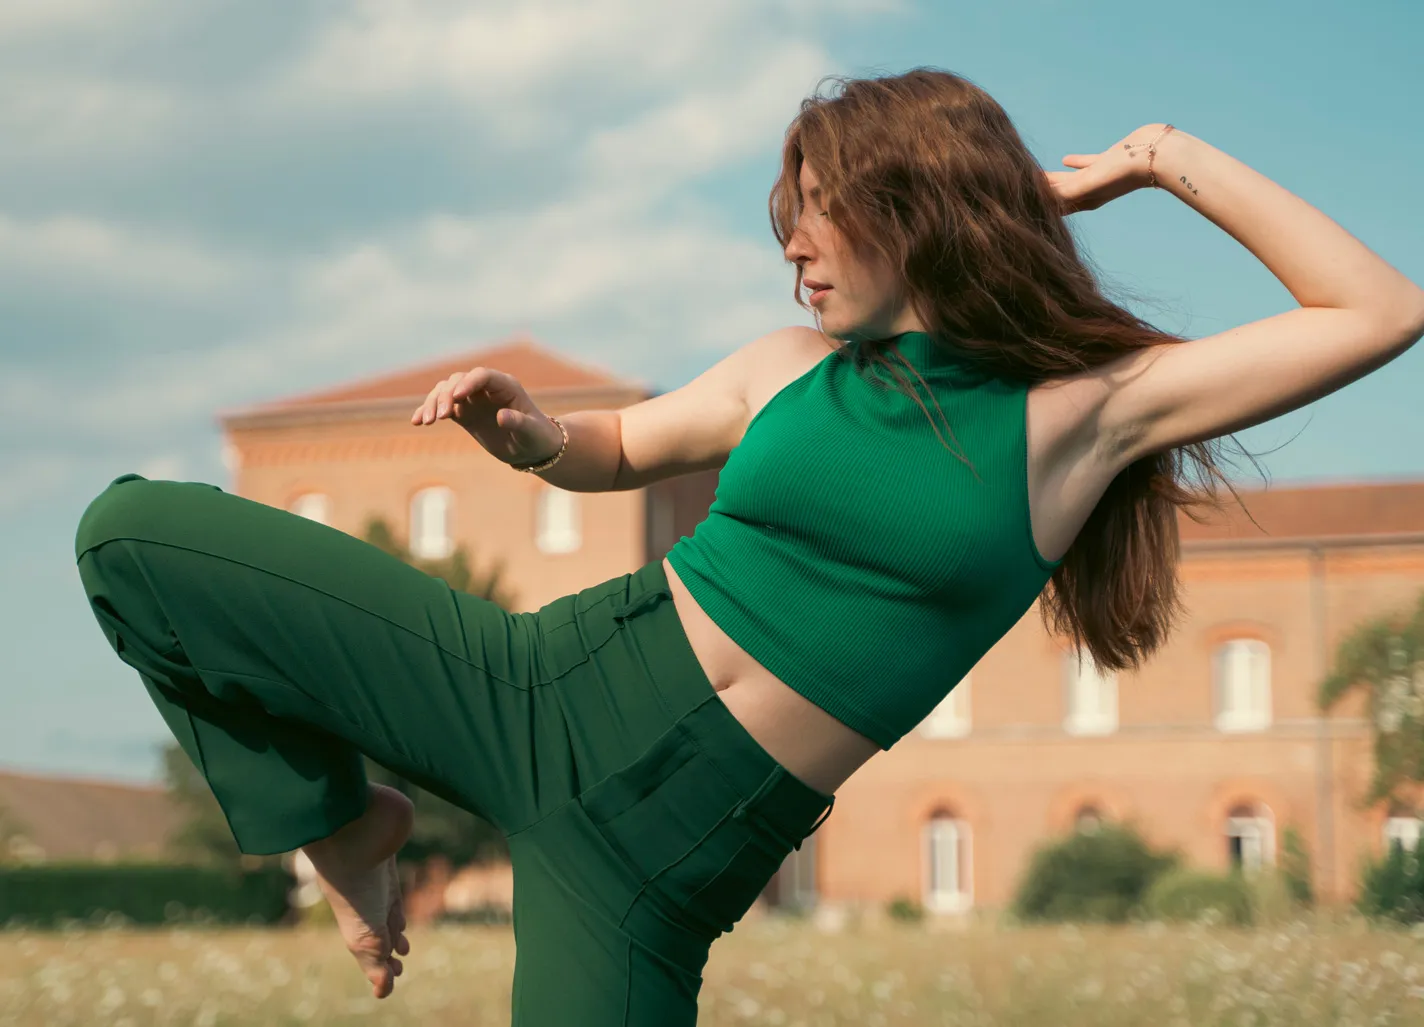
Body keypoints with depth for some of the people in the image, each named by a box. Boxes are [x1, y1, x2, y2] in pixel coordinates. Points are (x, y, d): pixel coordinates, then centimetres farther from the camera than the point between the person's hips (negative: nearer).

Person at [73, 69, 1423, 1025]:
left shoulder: (1086, 405, -1)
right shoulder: (790, 371, 9)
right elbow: (617, 448, 26)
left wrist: (1171, 162, -3)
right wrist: (529, 435, 2)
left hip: (661, 850, -4)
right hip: (546, 688, 4)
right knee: (131, 534, -1)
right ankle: (340, 823, 19)